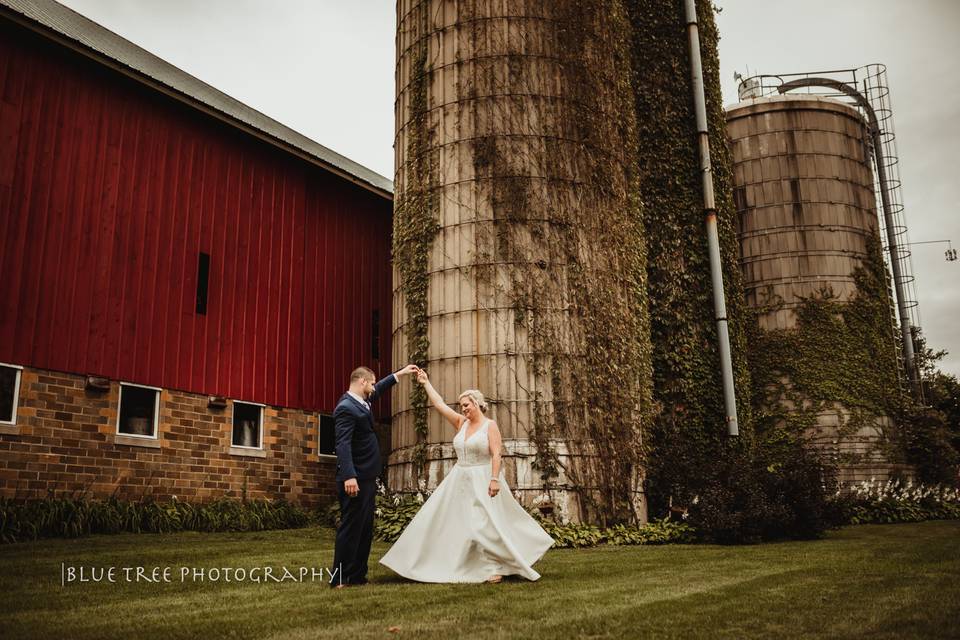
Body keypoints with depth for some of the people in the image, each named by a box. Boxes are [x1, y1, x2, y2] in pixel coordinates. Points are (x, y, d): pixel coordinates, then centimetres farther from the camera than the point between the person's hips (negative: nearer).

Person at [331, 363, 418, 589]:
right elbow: (343, 444, -25)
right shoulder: (346, 408, -16)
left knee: (366, 529, 13)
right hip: (355, 480, -10)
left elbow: (379, 389, 35)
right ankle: (339, 579, 1)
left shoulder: (362, 401, 13)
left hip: (367, 479, 10)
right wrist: (348, 476, -33)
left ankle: (357, 576, 19)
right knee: (350, 527, -5)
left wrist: (400, 373, 39)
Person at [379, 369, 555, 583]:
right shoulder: (461, 423, 10)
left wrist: (495, 479, -22)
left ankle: (496, 568, 1)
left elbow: (496, 455, -13)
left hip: (483, 481, -7)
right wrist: (426, 383, 10)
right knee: (449, 521, 7)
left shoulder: (490, 425, -6)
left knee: (488, 524, -8)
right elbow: (440, 405, 10)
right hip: (461, 481, 7)